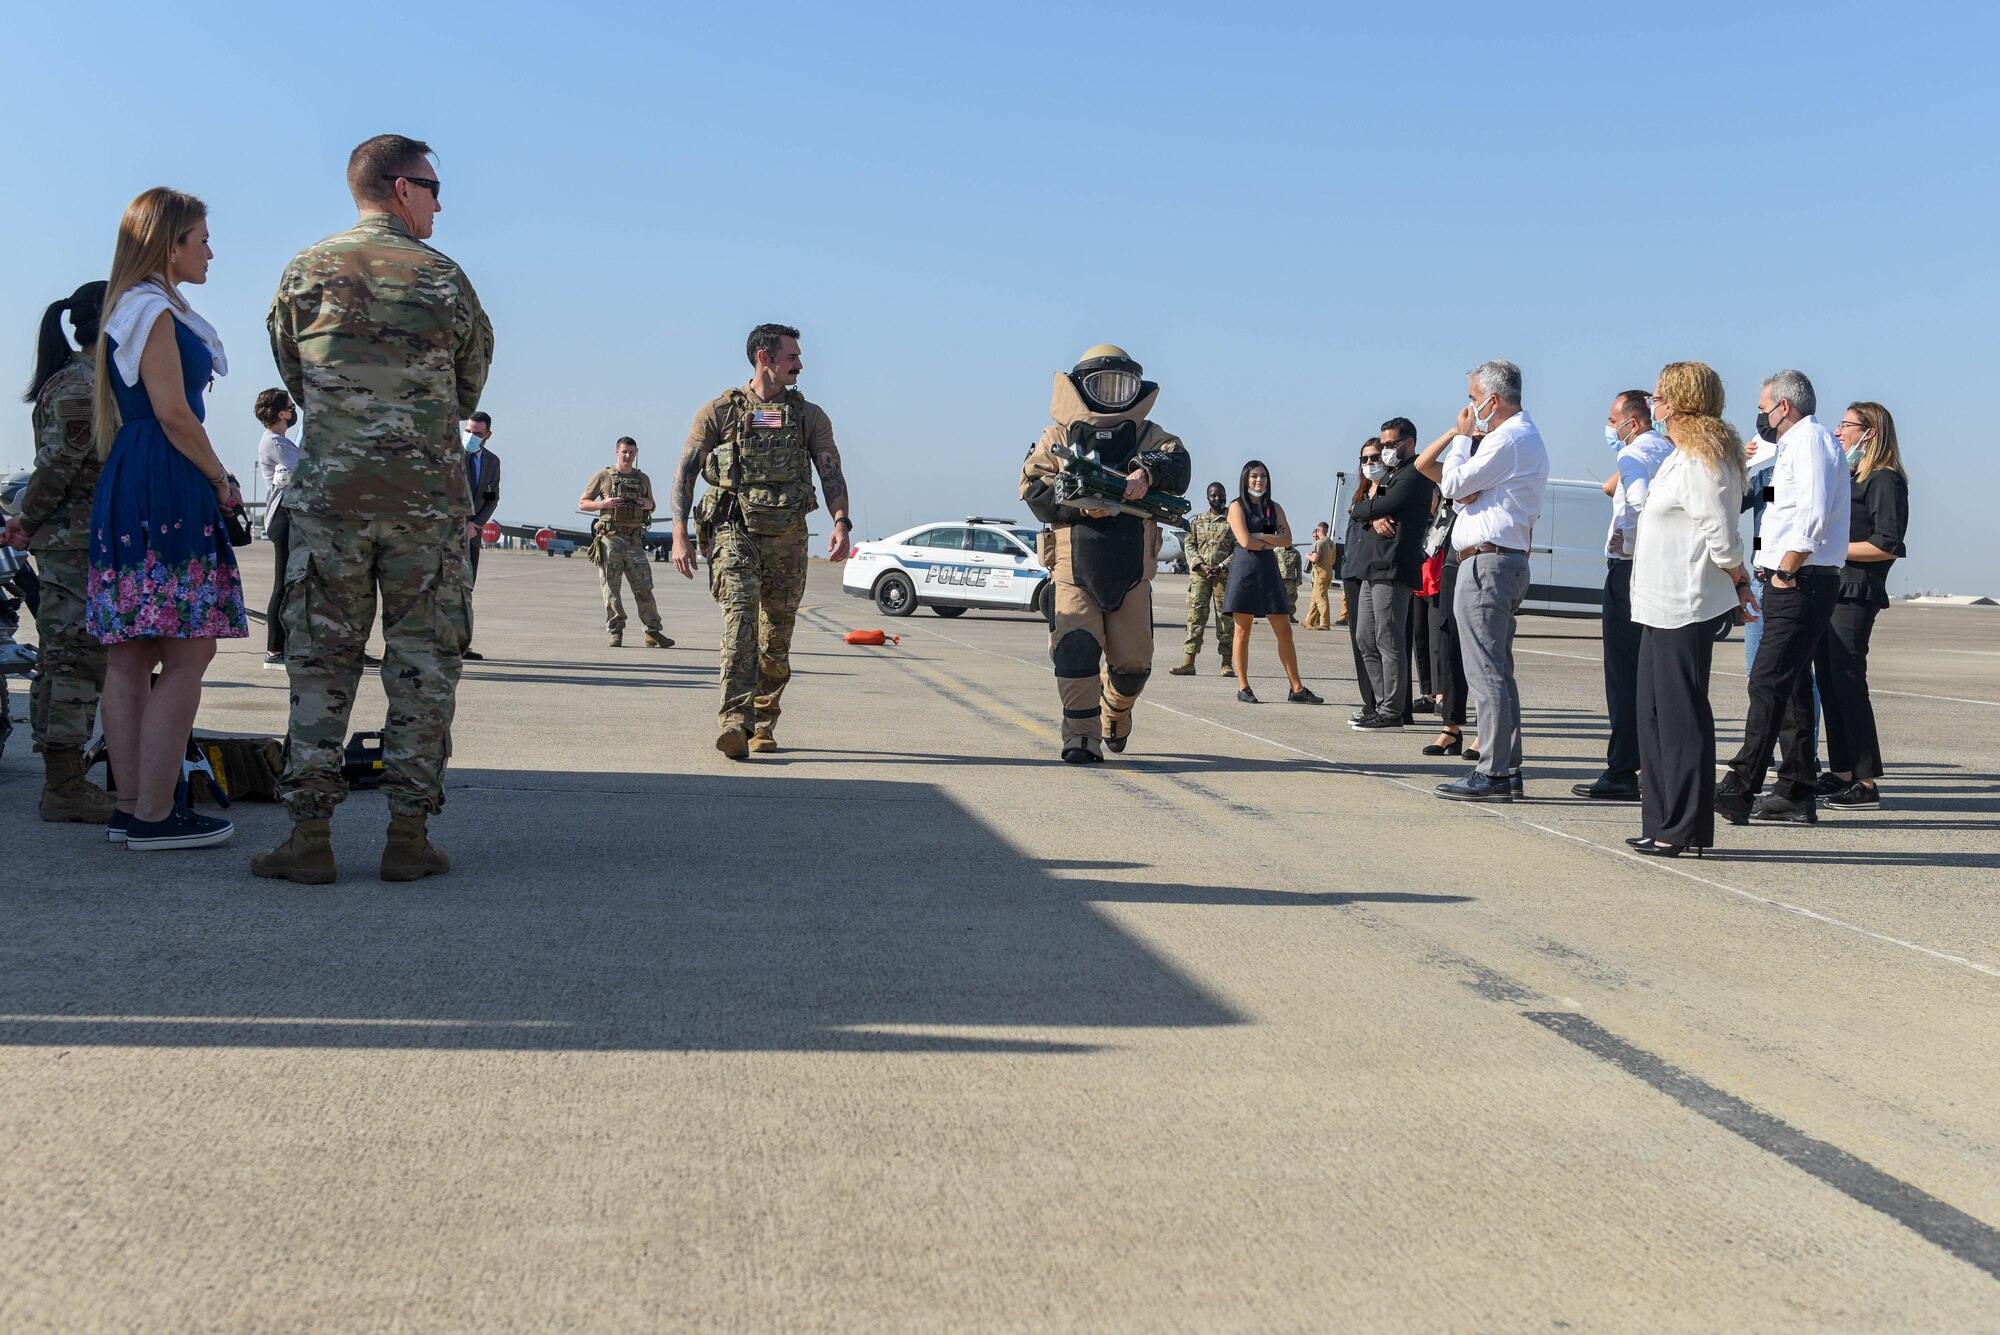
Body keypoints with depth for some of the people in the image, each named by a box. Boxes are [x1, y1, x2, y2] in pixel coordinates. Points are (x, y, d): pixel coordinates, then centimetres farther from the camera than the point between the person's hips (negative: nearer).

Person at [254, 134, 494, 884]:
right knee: (424, 661, 5)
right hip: (428, 495, -1)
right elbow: (470, 391, 8)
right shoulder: (444, 278, 1)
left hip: (328, 491, 1)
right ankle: (409, 834, 4)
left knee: (320, 660, 5)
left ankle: (309, 836, 3)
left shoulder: (305, 272, 5)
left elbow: (295, 378, 11)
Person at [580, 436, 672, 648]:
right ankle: (616, 632, 4)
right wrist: (603, 504, -11)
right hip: (609, 538, -2)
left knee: (644, 588, -1)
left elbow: (651, 506, 26)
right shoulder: (602, 477, 4)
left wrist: (648, 505, 1)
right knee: (611, 588, -1)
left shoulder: (643, 479, 13)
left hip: (635, 541, 2)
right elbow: (582, 504, 7)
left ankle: (653, 633, 1)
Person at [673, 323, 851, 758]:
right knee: (740, 616, -22)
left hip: (787, 538, 3)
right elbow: (685, 473, 5)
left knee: (777, 638, 7)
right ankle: (735, 721, -30)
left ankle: (763, 724, 24)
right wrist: (680, 535, -5)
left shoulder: (810, 416, 12)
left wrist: (841, 523, -14)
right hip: (734, 531, -3)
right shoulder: (719, 411, 6)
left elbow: (832, 474, 5)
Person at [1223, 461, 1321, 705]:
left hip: (1269, 570, 4)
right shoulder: (1237, 506, 1)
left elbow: (1287, 540, 0)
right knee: (1242, 632, -1)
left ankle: (1297, 689, 2)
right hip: (1245, 570, -4)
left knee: (1285, 632, 0)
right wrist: (1272, 543, -1)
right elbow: (1245, 541, -12)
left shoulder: (1274, 507, 14)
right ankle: (1243, 687, 7)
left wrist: (1260, 536, -10)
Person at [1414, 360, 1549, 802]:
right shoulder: (1525, 436, 21)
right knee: (1498, 673, 13)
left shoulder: (1507, 439, -13)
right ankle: (1507, 770, 17)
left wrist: (1463, 435, 0)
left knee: (1486, 673, -9)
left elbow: (1454, 485, -12)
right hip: (1508, 562, 11)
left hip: (1487, 563, -11)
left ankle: (1492, 774, -8)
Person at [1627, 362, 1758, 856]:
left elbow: (1720, 535, -18)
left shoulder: (1700, 459, -15)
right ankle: (1663, 823, 20)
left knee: (1681, 714, -4)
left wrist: (1739, 581, -5)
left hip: (1685, 607, -10)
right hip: (1663, 605, 10)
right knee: (1653, 712, 13)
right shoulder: (1679, 456, 17)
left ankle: (1683, 829, 4)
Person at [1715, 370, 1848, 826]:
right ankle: (1795, 794, 14)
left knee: (1768, 682, -14)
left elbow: (1814, 515, -22)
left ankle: (1740, 788, -18)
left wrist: (1786, 570, -18)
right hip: (1795, 582, 10)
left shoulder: (1810, 440, -9)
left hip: (1800, 583, -10)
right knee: (1791, 686, 11)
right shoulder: (1800, 443, 22)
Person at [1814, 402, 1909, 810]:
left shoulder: (1885, 481, -7)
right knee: (1829, 681, 9)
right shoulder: (1847, 477, 20)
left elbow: (1887, 545, -16)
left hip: (1855, 595, -9)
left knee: (1848, 682, -10)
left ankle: (1866, 784, -6)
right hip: (1828, 590, 9)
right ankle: (1841, 773, 16)